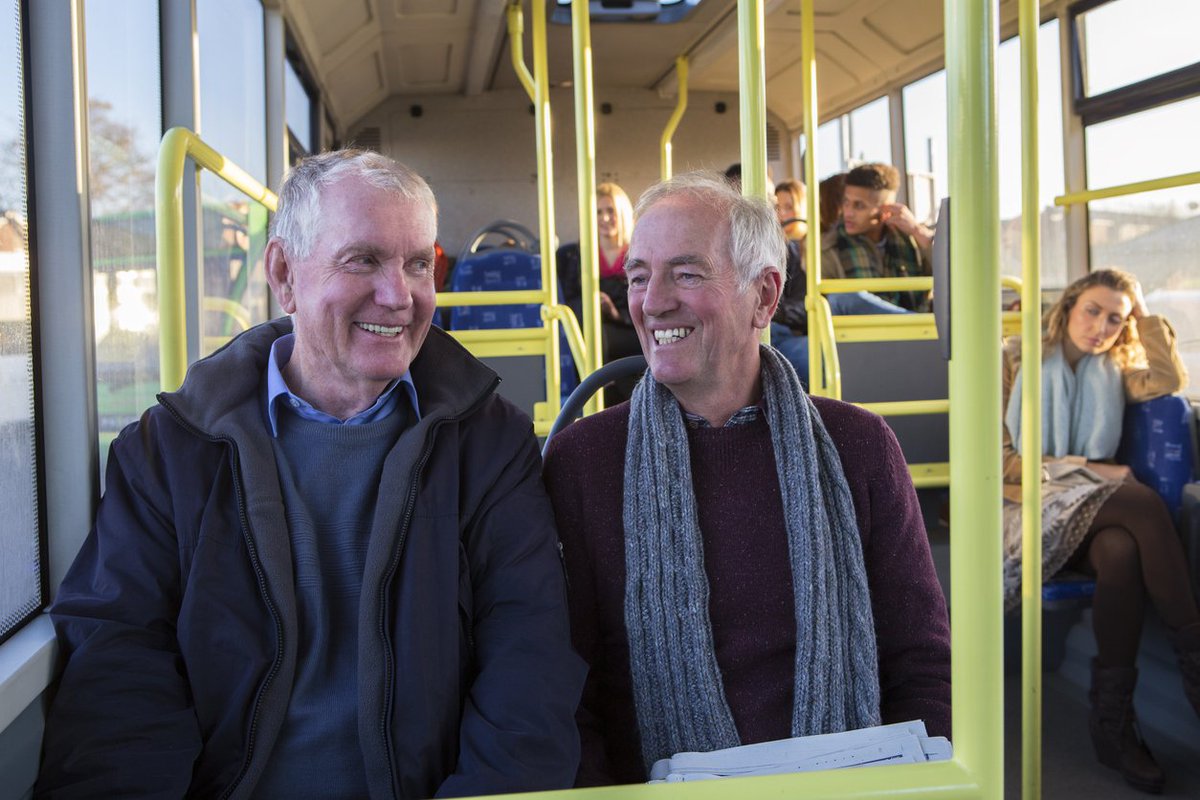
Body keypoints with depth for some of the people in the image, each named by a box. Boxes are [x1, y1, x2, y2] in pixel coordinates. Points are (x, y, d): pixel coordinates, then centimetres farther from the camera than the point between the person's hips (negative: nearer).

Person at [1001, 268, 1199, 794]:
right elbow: (995, 454, -3)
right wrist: (1078, 469, -11)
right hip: (1028, 503, -4)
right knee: (1145, 504, -31)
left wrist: (1146, 315, 5)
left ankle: (1112, 723, -31)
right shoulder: (1016, 360, 5)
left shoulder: (1115, 370, 20)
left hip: (1094, 507, 4)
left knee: (1122, 553, -34)